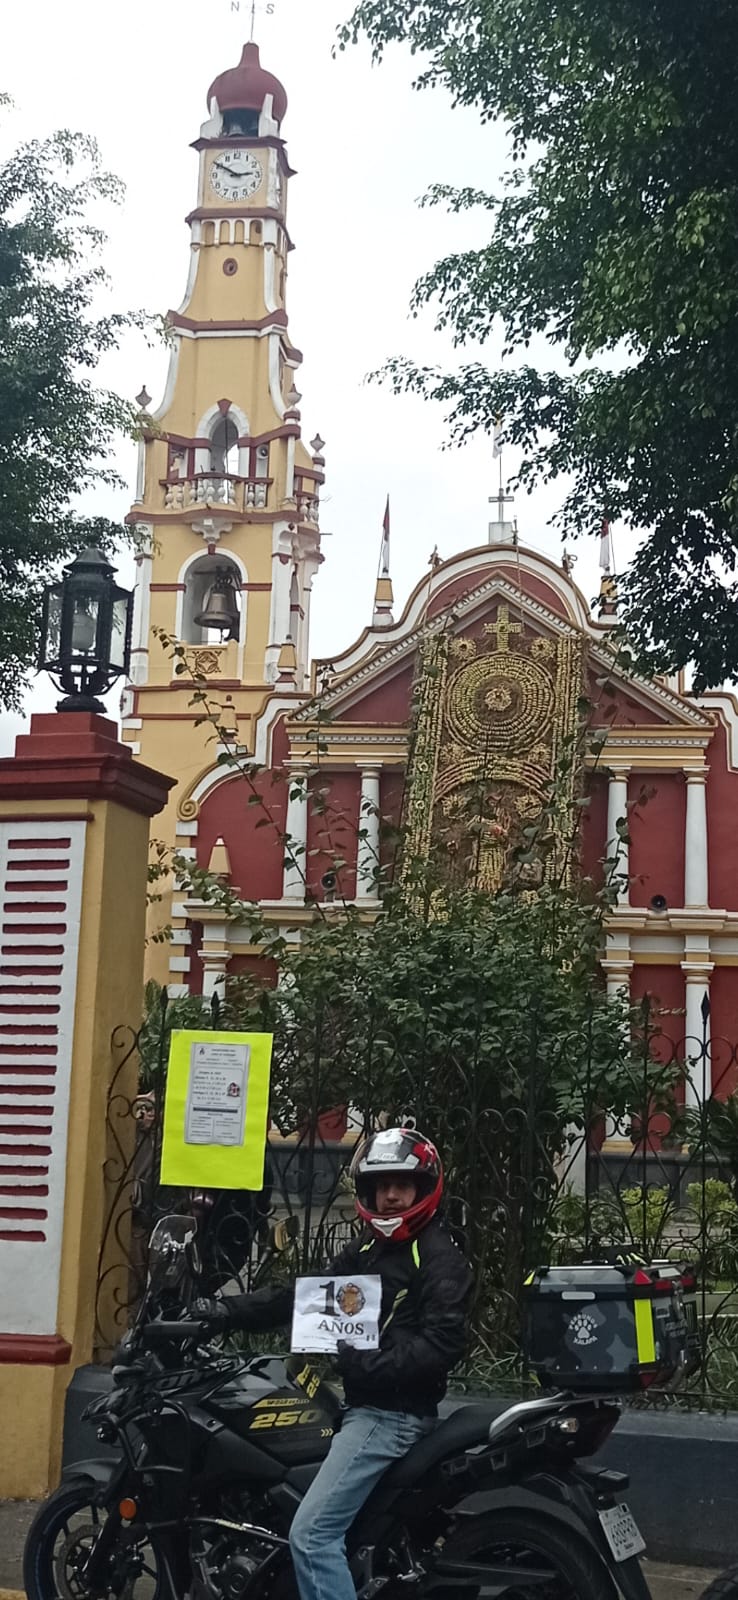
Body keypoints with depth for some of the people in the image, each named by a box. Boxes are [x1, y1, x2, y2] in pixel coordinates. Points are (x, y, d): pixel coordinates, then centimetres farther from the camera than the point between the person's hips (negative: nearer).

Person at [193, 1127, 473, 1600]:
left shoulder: (441, 1258, -11)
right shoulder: (368, 1246, 16)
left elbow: (442, 1345, -22)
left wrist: (369, 1364, -28)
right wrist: (229, 1310, 3)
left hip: (393, 1412, -10)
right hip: (365, 1404, 10)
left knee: (312, 1534, -16)